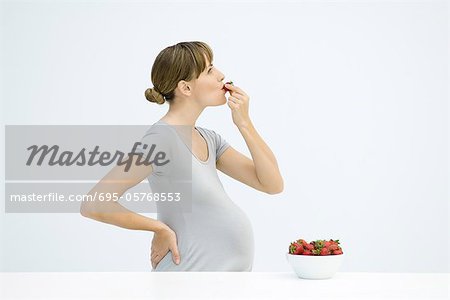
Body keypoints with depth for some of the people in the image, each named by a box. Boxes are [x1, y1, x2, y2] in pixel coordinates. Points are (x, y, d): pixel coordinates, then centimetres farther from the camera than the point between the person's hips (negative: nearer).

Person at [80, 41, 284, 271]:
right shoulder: (163, 137, -17)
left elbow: (272, 184, 4)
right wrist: (160, 229, -13)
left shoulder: (208, 138, 8)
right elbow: (93, 205, -22)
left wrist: (244, 123, -4)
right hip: (192, 273, -8)